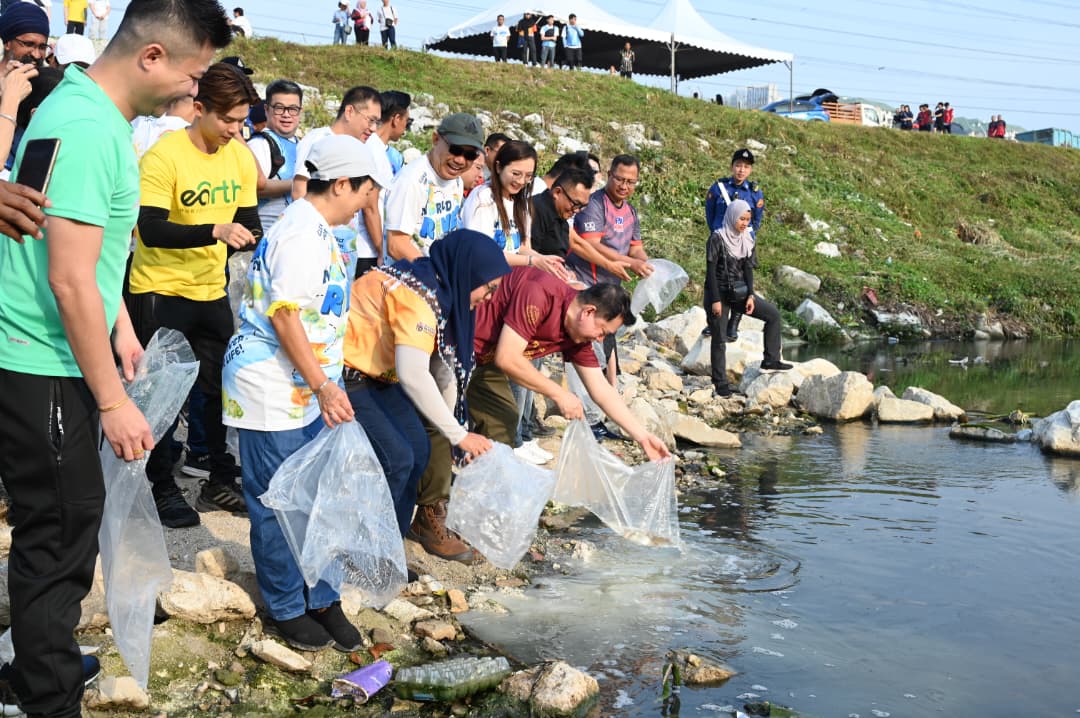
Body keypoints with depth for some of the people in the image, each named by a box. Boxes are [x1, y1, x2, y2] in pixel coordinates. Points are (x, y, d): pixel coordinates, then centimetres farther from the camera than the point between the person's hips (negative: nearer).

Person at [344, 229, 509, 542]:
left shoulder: (440, 289, 4)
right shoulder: (418, 293, -26)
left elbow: (444, 365, 8)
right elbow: (413, 375, -33)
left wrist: (456, 430, 8)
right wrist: (458, 435, -26)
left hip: (373, 373, 10)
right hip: (342, 373, -10)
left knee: (417, 449, 6)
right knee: (395, 458, -14)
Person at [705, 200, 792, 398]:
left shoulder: (746, 238, 3)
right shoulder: (717, 238, -15)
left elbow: (748, 268, 5)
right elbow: (711, 271, -15)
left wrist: (750, 295, -5)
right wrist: (715, 300, -17)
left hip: (739, 292, 6)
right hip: (719, 293, -6)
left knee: (773, 314, 1)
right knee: (719, 339, 0)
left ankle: (770, 360, 7)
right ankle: (720, 383, 8)